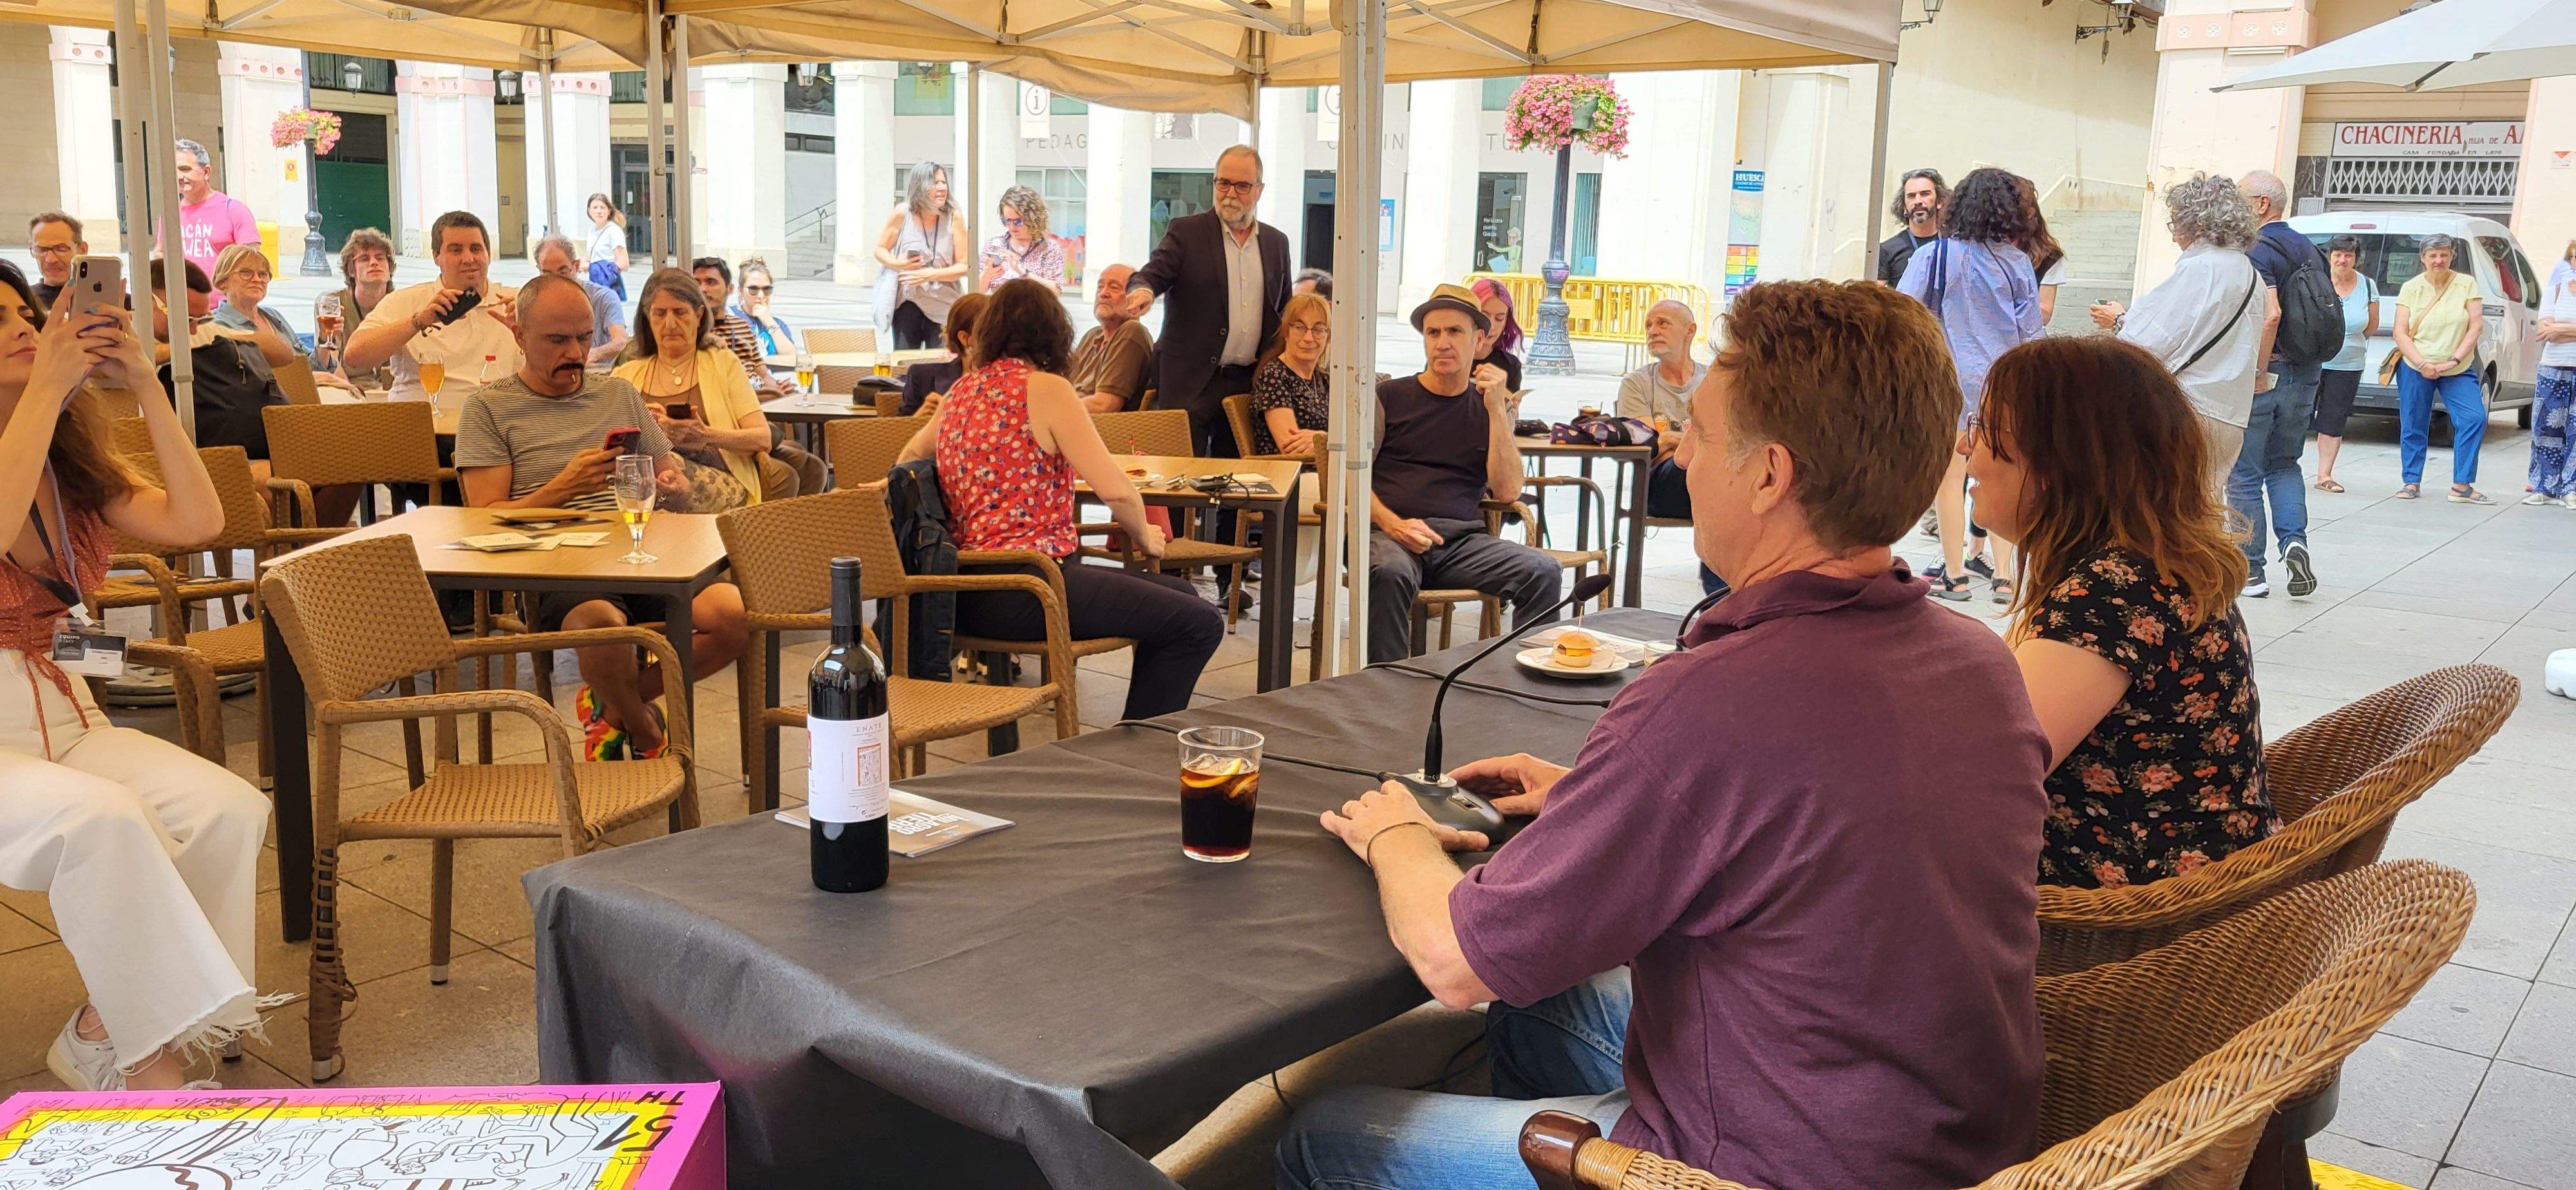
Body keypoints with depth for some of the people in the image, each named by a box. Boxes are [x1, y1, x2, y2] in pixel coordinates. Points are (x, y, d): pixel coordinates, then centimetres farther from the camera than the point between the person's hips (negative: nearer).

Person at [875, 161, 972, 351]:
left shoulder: (953, 218, -6)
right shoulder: (902, 214, -6)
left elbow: (964, 266, -6)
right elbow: (880, 250, 7)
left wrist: (930, 274, -17)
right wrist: (897, 264, -14)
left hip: (943, 306, 0)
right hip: (907, 304, 0)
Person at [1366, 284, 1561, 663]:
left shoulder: (1492, 408, 18)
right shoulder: (1390, 397, 11)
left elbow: (1507, 492, 4)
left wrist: (1496, 410, 0)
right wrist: (1392, 524, -15)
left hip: (1464, 540, 3)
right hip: (1390, 534, -2)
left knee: (1544, 573, -22)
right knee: (1389, 571, -38)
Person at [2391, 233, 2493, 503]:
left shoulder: (2466, 284, 0)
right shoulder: (2411, 288, 0)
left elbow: (2476, 326, -3)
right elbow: (2400, 332, -3)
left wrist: (2454, 360, -14)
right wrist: (2422, 364, -15)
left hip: (2459, 370, 0)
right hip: (2415, 367, 0)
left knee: (2474, 418, -12)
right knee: (2413, 427, 3)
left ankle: (2462, 486, -6)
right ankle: (2412, 482, 16)